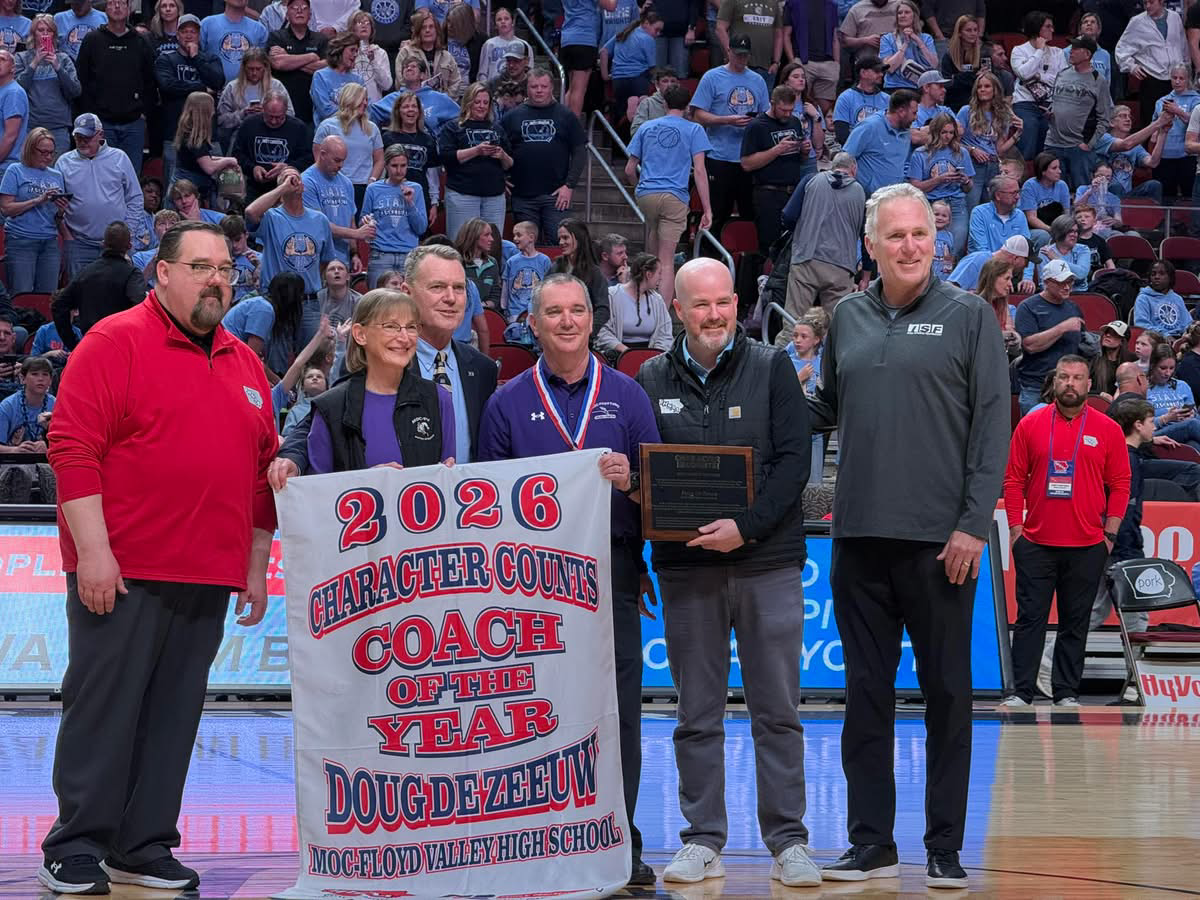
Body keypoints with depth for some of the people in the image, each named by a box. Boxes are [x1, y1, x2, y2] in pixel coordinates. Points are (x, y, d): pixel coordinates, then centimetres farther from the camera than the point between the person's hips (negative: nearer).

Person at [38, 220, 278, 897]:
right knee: (104, 706, -3)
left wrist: (257, 569, 17)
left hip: (207, 583, 6)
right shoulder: (117, 343, -5)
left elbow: (263, 470, 20)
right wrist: (93, 550, -17)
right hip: (121, 573, -6)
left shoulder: (245, 365, 16)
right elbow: (74, 447, -11)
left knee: (174, 713, 7)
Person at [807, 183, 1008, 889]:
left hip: (940, 539, -4)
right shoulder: (848, 319, 11)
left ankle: (945, 846, 11)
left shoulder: (969, 316, -1)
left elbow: (993, 426, -5)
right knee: (867, 691, 8)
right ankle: (872, 843, 15)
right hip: (860, 537, 4)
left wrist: (974, 524, -12)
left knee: (947, 691, 4)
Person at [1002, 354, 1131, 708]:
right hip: (1036, 543, 0)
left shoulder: (1108, 431, 3)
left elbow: (1120, 485, 5)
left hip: (1087, 547, 0)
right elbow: (1014, 479, 5)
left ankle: (1067, 692, 12)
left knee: (1075, 622, 6)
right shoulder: (1031, 425, 3)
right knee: (1030, 618, -1)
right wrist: (1016, 528, 0)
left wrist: (1109, 534, 0)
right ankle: (1021, 691, 1)